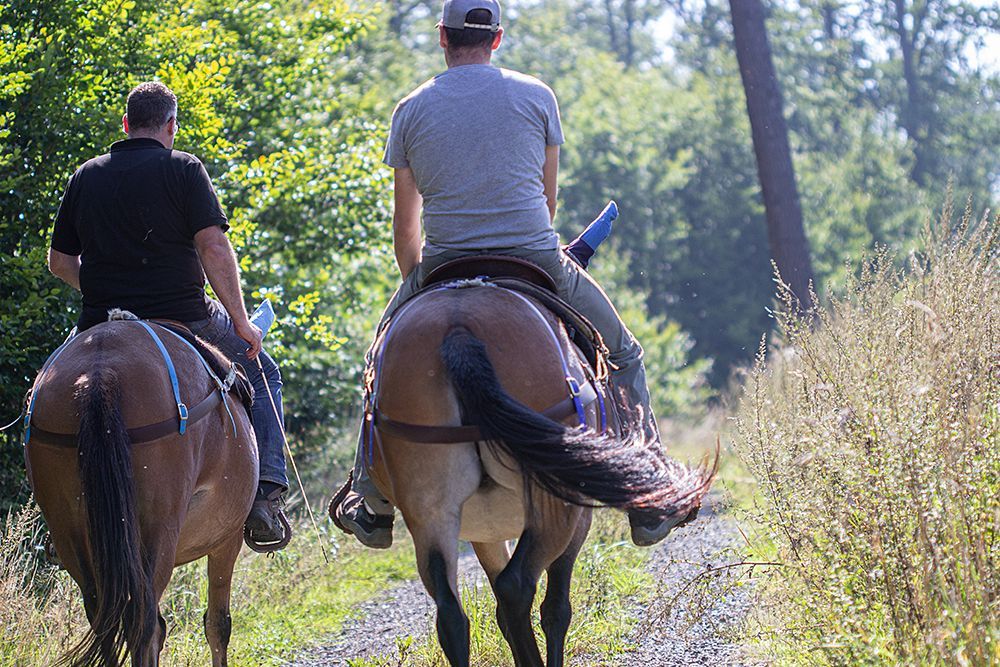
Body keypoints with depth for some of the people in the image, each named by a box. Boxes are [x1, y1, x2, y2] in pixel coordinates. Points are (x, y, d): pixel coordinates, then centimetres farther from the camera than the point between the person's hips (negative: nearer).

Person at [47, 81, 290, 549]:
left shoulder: (84, 177, 9)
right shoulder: (184, 169, -3)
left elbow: (59, 261, 14)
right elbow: (213, 247, -13)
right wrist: (241, 321, -7)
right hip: (181, 315, -3)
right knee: (261, 373, 19)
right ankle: (266, 493, 4)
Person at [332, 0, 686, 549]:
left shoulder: (411, 110, 6)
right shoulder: (536, 96, 4)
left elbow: (404, 225, 11)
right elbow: (548, 199, 13)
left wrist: (417, 279, 28)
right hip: (537, 262, -1)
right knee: (623, 354, 19)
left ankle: (372, 503, 23)